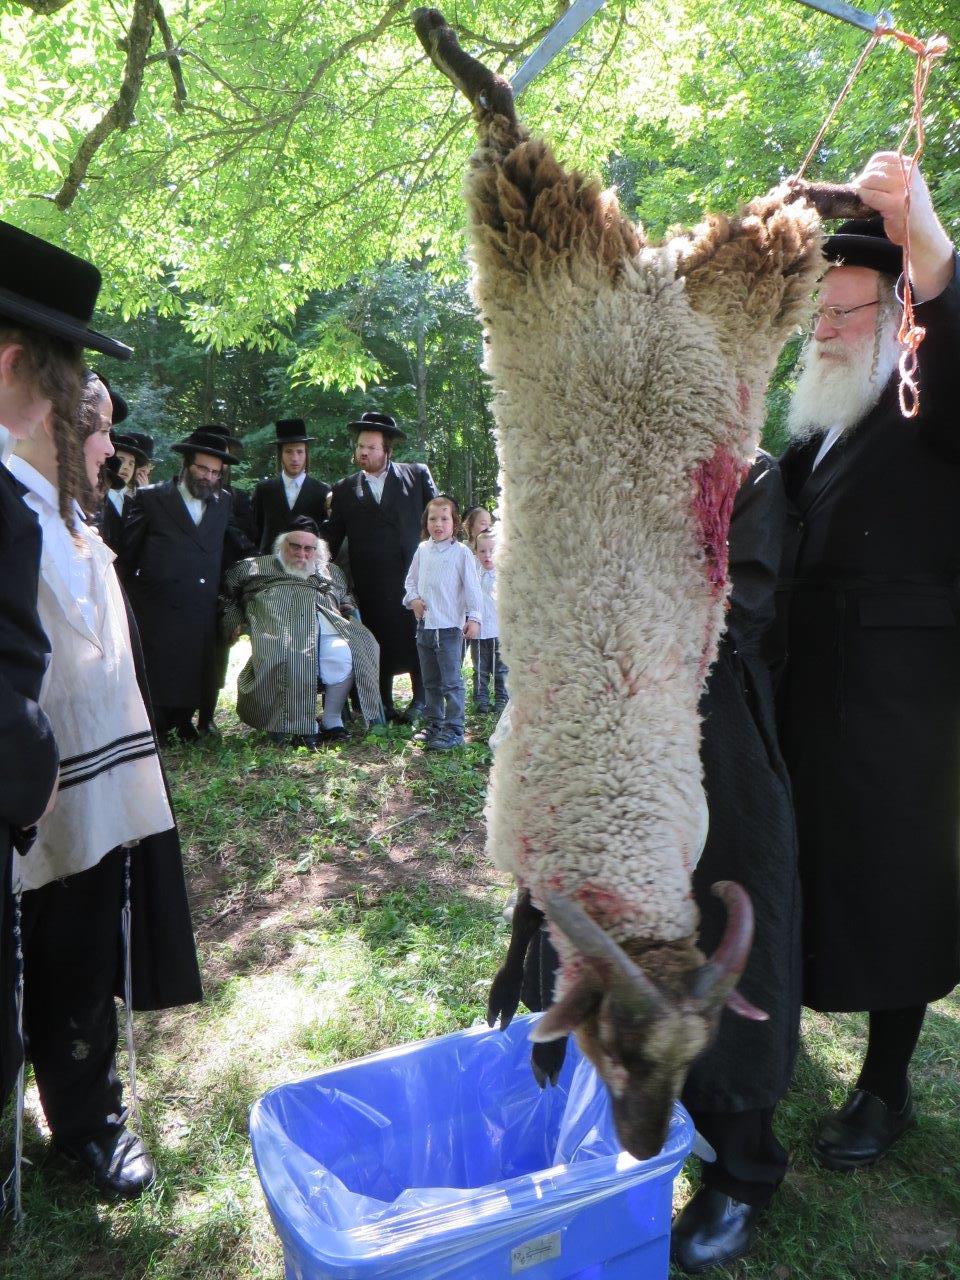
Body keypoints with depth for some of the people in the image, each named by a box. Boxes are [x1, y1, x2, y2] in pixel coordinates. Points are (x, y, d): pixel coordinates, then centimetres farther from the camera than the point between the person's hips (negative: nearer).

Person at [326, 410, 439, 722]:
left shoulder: (417, 474, 6)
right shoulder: (345, 489, 10)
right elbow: (332, 536, 13)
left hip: (413, 572, -1)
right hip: (370, 583, 1)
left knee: (416, 638, 3)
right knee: (379, 641, 5)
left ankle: (420, 700, 17)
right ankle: (384, 704, 17)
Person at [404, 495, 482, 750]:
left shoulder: (462, 552, -7)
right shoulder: (422, 550, 9)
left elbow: (472, 588, -7)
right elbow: (411, 580, 19)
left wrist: (474, 618, -13)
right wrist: (413, 598, 1)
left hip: (449, 626, -6)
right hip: (424, 624, 6)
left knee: (451, 681, -4)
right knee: (430, 681, 17)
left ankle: (454, 730, 1)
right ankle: (433, 724, 28)